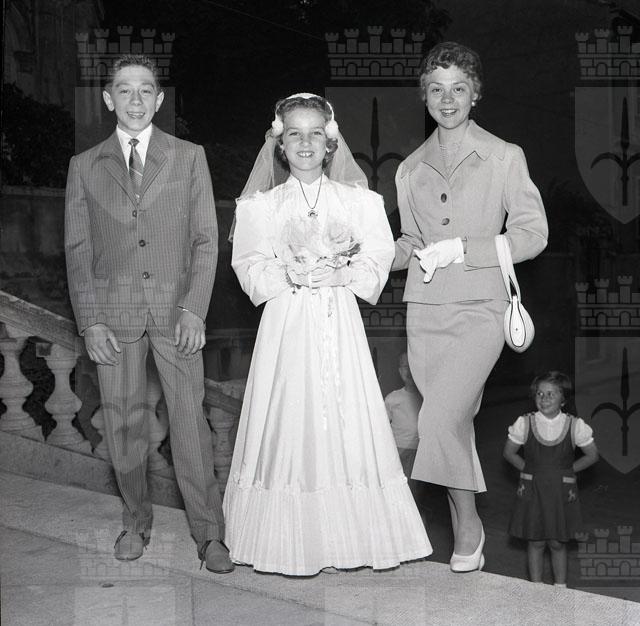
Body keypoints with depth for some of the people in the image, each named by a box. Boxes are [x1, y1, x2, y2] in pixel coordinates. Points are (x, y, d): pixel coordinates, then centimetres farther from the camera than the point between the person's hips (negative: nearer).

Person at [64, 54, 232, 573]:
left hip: (176, 308, -1)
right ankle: (136, 521, 24)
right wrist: (90, 322, -3)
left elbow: (205, 239, 3)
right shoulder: (85, 166, 9)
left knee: (190, 418, -3)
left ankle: (209, 533, 7)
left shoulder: (189, 157, 7)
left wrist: (194, 309, -7)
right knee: (123, 420, 6)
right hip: (113, 310, 2)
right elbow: (78, 250, 7)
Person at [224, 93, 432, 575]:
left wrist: (335, 273, -13)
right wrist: (287, 274, -15)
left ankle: (351, 536, 12)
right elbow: (251, 268, 1)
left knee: (347, 417, 0)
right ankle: (290, 540, 9)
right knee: (289, 423, -2)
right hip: (287, 323, -1)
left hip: (342, 323, 1)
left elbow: (376, 263, 3)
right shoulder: (262, 205, 7)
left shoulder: (358, 200, 9)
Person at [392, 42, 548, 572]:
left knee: (442, 418, -18)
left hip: (480, 308, -4)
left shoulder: (504, 157, 2)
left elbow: (532, 234, -2)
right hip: (424, 311, 4)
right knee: (453, 423, 7)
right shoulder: (410, 169, 13)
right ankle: (464, 535, 20)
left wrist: (461, 249, -10)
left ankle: (469, 525, 3)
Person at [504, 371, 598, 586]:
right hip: (532, 489, 0)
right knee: (535, 542, 7)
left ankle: (561, 588, 25)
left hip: (562, 491, 0)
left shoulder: (574, 425, -9)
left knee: (558, 543, 8)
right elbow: (509, 452, 5)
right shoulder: (525, 423, -9)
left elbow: (592, 455, 4)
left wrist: (566, 471, 2)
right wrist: (529, 470, 1)